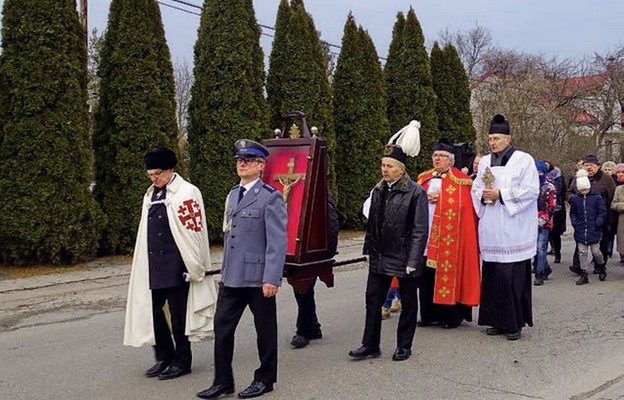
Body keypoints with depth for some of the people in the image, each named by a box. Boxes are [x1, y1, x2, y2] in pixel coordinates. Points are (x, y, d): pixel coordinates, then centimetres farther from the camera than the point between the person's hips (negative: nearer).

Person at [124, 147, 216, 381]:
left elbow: (194, 231, -12)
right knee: (151, 311, 10)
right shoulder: (151, 195, 14)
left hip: (176, 267, -7)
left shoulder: (186, 193, -9)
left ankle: (182, 362, 17)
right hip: (154, 268, 7)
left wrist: (194, 268, -13)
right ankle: (164, 358, 27)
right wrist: (144, 265, 17)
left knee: (178, 315, 2)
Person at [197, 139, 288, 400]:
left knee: (265, 330, 9)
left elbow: (277, 242, -15)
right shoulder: (233, 194, 13)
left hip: (258, 278, -7)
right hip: (231, 277, 7)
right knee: (222, 327, 7)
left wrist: (272, 279, -19)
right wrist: (224, 271, 18)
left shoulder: (270, 197, -10)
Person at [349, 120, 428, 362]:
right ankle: (370, 345, 17)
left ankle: (404, 346, 23)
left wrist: (412, 261, -16)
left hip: (404, 258, -5)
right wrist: (369, 250, 11)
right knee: (373, 300, 7)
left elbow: (419, 231, -13)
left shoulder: (416, 193, -12)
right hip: (380, 257, 6)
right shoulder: (378, 190, 6)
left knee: (408, 303, 9)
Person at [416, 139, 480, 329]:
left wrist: (440, 198, -12)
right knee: (427, 275, 8)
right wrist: (425, 198, -6)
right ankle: (429, 314, 18)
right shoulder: (424, 178, 15)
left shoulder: (460, 180, -2)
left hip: (448, 237, -5)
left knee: (448, 274, -1)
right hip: (426, 235, 5)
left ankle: (452, 316, 10)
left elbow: (462, 206, -10)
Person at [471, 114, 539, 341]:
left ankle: (515, 323, 6)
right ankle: (499, 321, 16)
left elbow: (531, 191, -9)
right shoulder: (485, 162, 14)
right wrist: (483, 196, -7)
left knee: (513, 277, -5)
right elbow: (475, 189, 16)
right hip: (491, 231, 5)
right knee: (492, 277, 6)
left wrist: (500, 194, -14)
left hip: (513, 231, -5)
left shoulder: (523, 160, -1)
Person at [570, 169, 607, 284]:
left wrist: (598, 223, -9)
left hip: (594, 230, -2)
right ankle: (583, 275, 9)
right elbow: (572, 213, 15)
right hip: (580, 231, 2)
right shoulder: (575, 199, 4)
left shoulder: (596, 197, -3)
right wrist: (575, 223, 0)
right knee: (582, 252, 3)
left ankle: (602, 268, 33)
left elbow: (603, 212, 1)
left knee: (595, 251, 4)